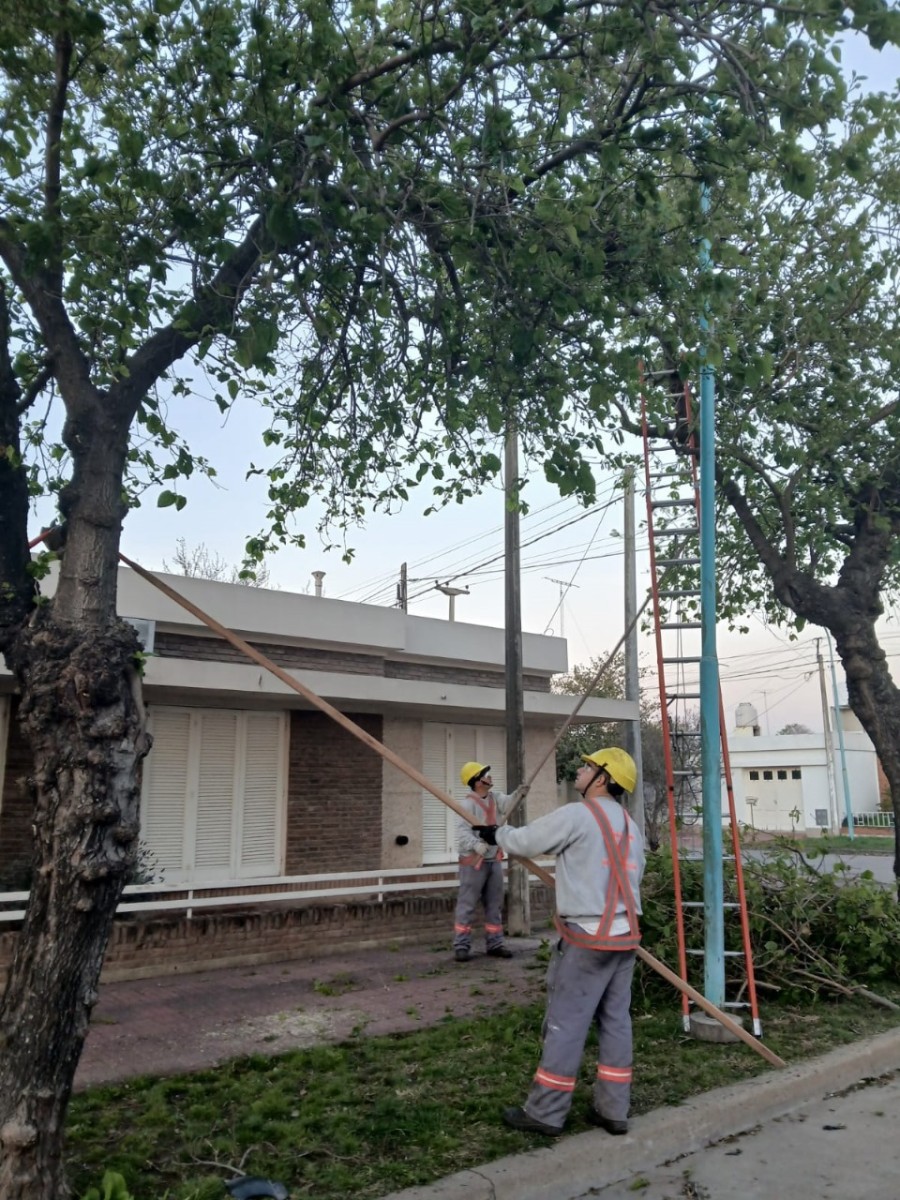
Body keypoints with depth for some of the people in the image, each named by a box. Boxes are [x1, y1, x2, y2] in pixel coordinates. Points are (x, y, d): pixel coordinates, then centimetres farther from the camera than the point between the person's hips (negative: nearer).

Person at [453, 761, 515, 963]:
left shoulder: (494, 797, 7)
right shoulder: (468, 803, -16)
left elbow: (507, 803, -12)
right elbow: (462, 830, -27)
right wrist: (476, 845, -43)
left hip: (494, 860, 8)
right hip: (473, 861, -8)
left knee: (495, 904, 13)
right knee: (467, 905, -2)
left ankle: (494, 944, 22)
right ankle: (461, 946, 3)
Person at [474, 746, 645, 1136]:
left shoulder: (576, 815, -13)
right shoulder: (631, 828, 13)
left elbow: (523, 841, -5)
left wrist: (497, 833, 16)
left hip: (587, 938, -8)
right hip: (624, 937, 8)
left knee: (565, 1024, 0)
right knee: (615, 1022, 13)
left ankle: (545, 1113, 10)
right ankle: (612, 1111, 20)